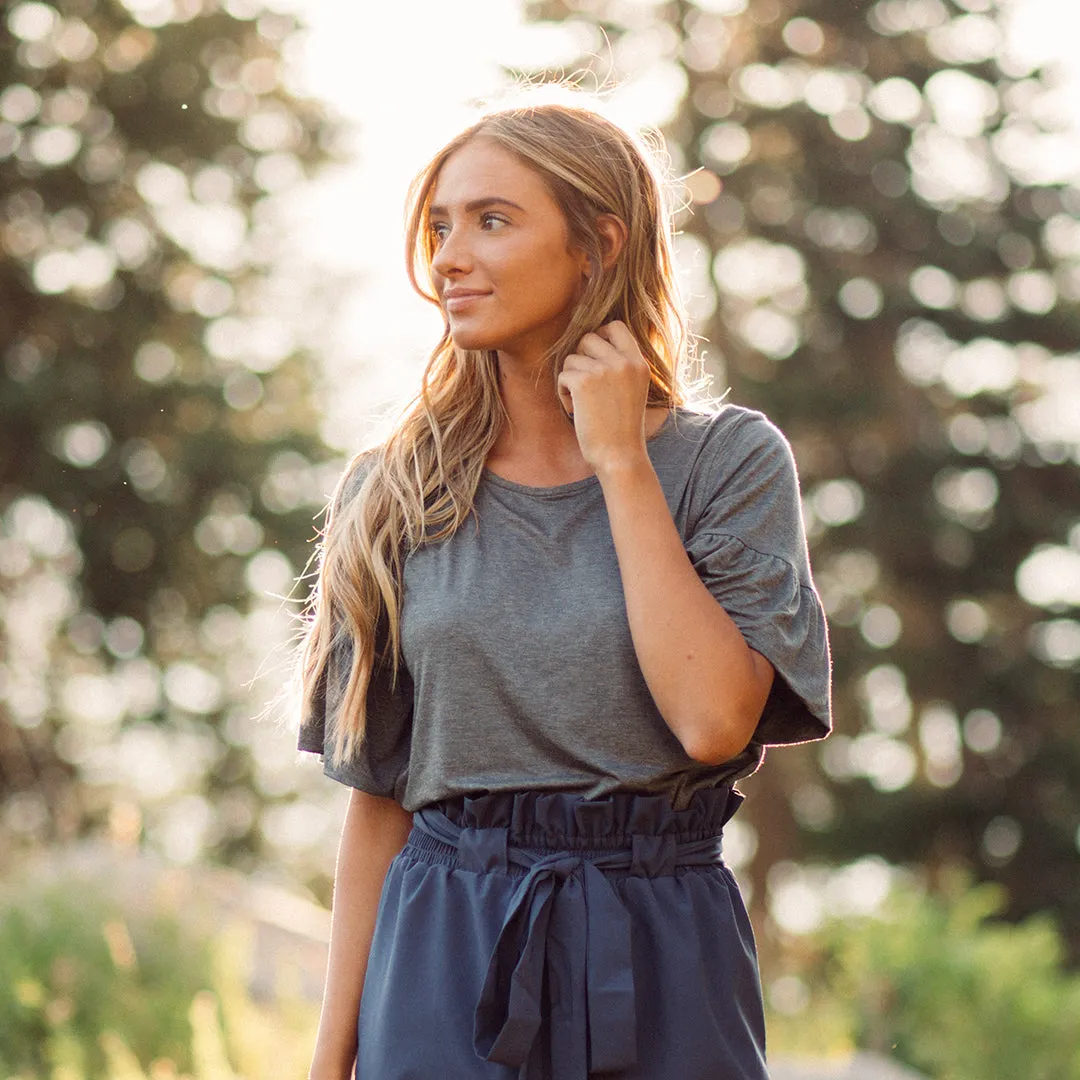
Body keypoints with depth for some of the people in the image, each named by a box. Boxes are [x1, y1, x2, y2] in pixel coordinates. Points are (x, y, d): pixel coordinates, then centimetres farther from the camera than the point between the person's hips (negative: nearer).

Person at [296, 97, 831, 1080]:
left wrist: (621, 461, -11)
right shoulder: (392, 493, 5)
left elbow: (715, 720, -16)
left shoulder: (727, 459, -2)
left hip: (660, 969, -1)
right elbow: (376, 796, 7)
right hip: (444, 953, 2)